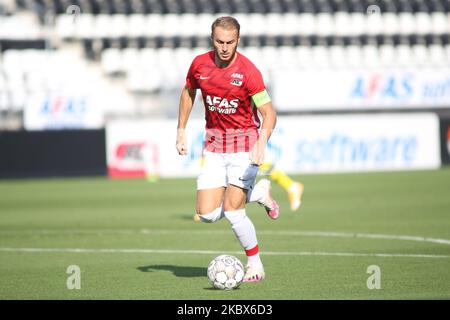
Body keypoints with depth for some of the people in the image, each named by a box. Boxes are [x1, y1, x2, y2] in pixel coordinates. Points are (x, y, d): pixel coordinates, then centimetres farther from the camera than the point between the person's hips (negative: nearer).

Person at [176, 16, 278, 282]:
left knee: (233, 212, -13)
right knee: (207, 215, -3)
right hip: (214, 143, 5)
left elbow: (269, 114, -18)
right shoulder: (199, 64, -3)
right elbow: (188, 92, 18)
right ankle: (258, 193, 22)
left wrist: (262, 144, -35)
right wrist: (181, 131, 14)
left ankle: (256, 266, 8)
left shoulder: (248, 71, -17)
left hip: (244, 142, -5)